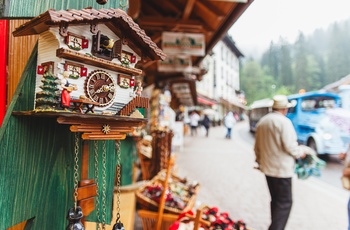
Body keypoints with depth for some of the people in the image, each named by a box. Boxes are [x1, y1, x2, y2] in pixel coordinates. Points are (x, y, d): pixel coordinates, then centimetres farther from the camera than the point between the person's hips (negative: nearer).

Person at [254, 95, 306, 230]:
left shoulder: (262, 121, 10)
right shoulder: (284, 122, -14)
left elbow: (257, 146, 14)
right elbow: (289, 146, -19)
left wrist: (260, 161, 24)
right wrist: (300, 153, 1)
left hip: (267, 168, 8)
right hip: (282, 168, -8)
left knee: (276, 200, 19)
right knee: (284, 203, 1)